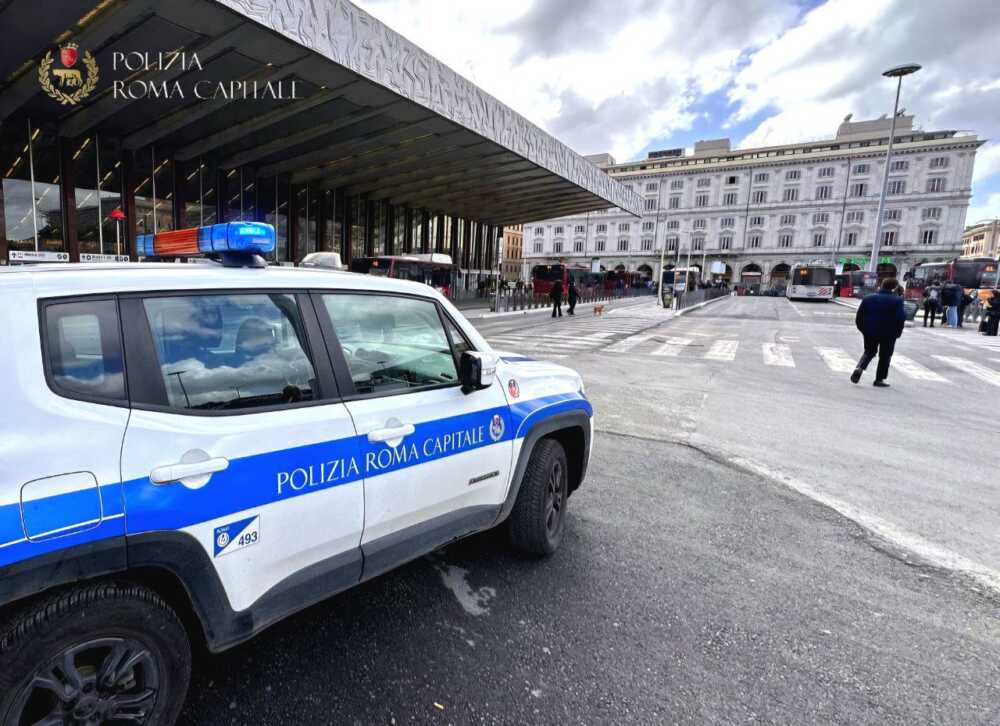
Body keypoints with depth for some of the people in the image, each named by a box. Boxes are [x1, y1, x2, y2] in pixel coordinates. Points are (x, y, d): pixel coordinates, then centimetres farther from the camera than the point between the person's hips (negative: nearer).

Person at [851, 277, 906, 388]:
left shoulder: (868, 299, 3)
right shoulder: (897, 301, -9)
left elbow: (859, 316, 4)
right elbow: (900, 318, -14)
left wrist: (863, 329, 13)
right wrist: (897, 333, -2)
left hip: (870, 332, 3)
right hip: (888, 334, -3)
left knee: (869, 352, 18)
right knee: (885, 356, 10)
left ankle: (859, 368, -9)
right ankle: (879, 379, 12)